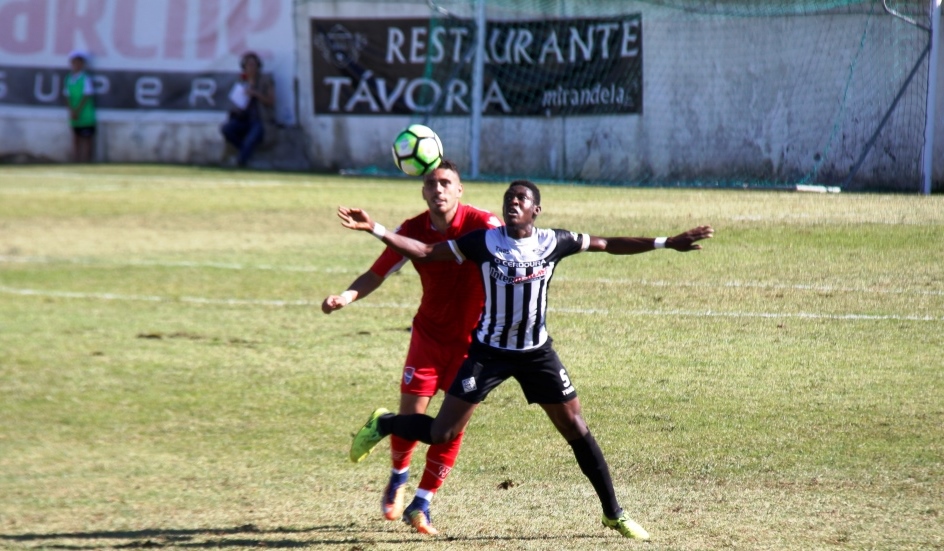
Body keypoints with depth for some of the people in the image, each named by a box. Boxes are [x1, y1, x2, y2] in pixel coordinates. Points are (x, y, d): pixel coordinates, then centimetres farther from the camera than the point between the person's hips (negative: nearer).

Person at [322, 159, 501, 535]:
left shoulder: (482, 225, -17)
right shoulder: (413, 231, -8)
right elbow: (377, 274, -3)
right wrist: (348, 296, -23)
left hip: (472, 338, -1)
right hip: (430, 332, 2)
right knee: (411, 413, -4)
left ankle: (421, 504, 10)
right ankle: (398, 479, 27)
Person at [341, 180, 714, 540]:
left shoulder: (553, 243, -5)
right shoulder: (484, 242, -10)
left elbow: (609, 245, 4)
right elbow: (422, 252, -9)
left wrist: (667, 243, 1)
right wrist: (375, 230, -20)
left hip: (537, 353, 2)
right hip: (489, 350, -2)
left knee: (576, 428, 2)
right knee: (442, 433, -7)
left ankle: (614, 514, 14)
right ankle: (382, 424, 24)